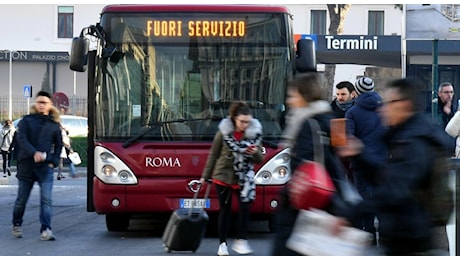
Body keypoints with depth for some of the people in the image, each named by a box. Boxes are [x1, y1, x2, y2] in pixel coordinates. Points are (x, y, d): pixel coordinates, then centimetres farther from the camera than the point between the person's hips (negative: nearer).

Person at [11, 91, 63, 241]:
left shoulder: (54, 125, 10)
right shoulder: (27, 120, 4)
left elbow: (59, 145, 18)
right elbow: (21, 139, -9)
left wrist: (53, 161, 3)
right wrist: (34, 153, -25)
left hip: (46, 167, 0)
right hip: (26, 165, 0)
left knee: (46, 199, -12)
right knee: (21, 199, 9)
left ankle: (46, 230, -16)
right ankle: (16, 225, 29)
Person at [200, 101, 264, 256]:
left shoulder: (255, 134, -3)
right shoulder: (224, 132, -7)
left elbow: (260, 160, 3)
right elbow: (213, 154, 2)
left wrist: (256, 153, -19)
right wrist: (205, 176, 4)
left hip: (244, 178, 1)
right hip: (223, 176, -1)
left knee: (245, 206, -15)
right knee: (225, 210, 4)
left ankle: (241, 240, -6)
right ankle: (222, 244, 14)